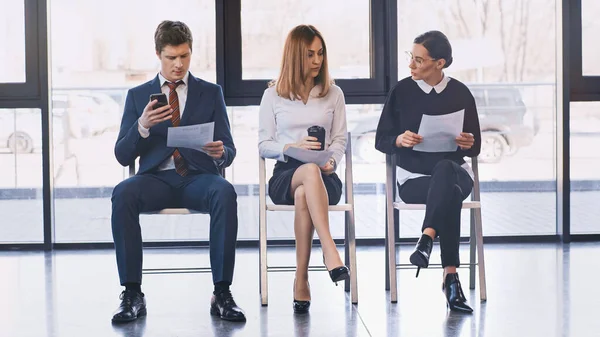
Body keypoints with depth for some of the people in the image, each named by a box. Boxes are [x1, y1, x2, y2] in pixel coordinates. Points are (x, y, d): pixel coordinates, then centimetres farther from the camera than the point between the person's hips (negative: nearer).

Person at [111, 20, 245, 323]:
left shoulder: (211, 93, 13)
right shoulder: (138, 96, 13)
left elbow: (229, 151, 9)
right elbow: (122, 156, 7)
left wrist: (220, 153, -17)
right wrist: (142, 126, -13)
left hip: (198, 176, 0)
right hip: (157, 178, 1)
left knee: (225, 193, -36)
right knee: (122, 193, -33)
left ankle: (222, 294, -31)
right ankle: (132, 294, -28)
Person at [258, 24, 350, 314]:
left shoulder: (333, 94, 14)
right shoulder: (273, 95, 10)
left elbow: (339, 140, 10)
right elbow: (263, 145, 7)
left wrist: (331, 161, -13)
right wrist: (292, 147, -12)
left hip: (325, 178, 1)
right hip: (285, 174, -1)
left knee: (303, 196, -39)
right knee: (310, 172, -41)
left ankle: (301, 281, -39)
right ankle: (330, 252, -53)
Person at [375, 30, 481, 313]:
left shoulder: (460, 93, 3)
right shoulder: (402, 91, 1)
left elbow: (475, 147, 8)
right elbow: (381, 140, 4)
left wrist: (468, 144, -17)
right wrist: (400, 140, -19)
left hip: (455, 172, 1)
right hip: (412, 178, -1)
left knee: (444, 168, -39)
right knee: (450, 193, -37)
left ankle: (426, 240, -49)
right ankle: (451, 277, -41)